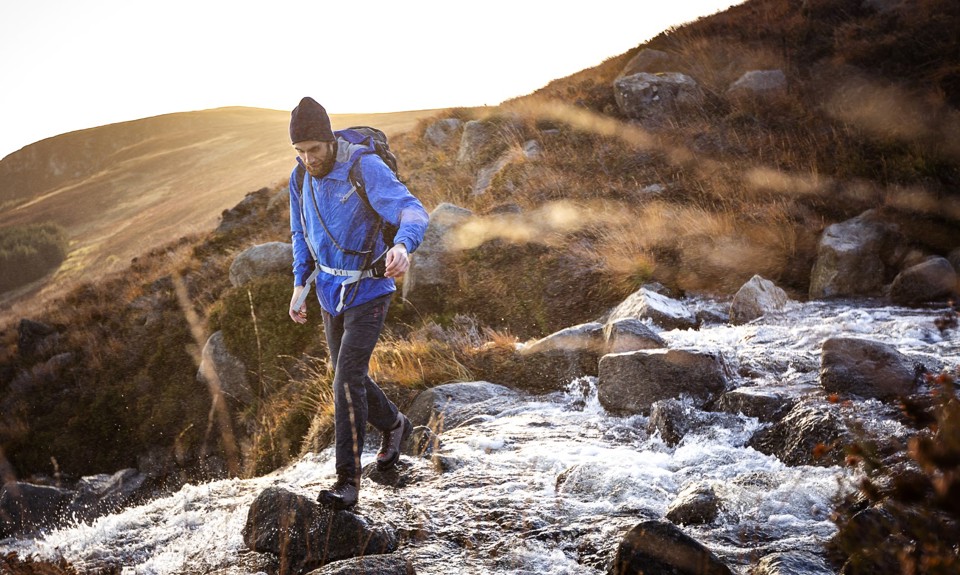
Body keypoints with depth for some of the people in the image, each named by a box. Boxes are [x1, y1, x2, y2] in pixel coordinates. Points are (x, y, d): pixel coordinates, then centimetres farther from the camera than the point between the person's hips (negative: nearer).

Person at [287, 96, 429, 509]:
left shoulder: (365, 168, -22)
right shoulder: (301, 177, -2)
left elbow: (413, 211, -34)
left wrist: (402, 245, -56)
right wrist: (300, 284, 3)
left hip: (368, 292, -7)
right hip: (330, 292, 7)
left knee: (347, 379, -16)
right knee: (349, 379, 16)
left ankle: (348, 480, -8)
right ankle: (394, 426, 44)